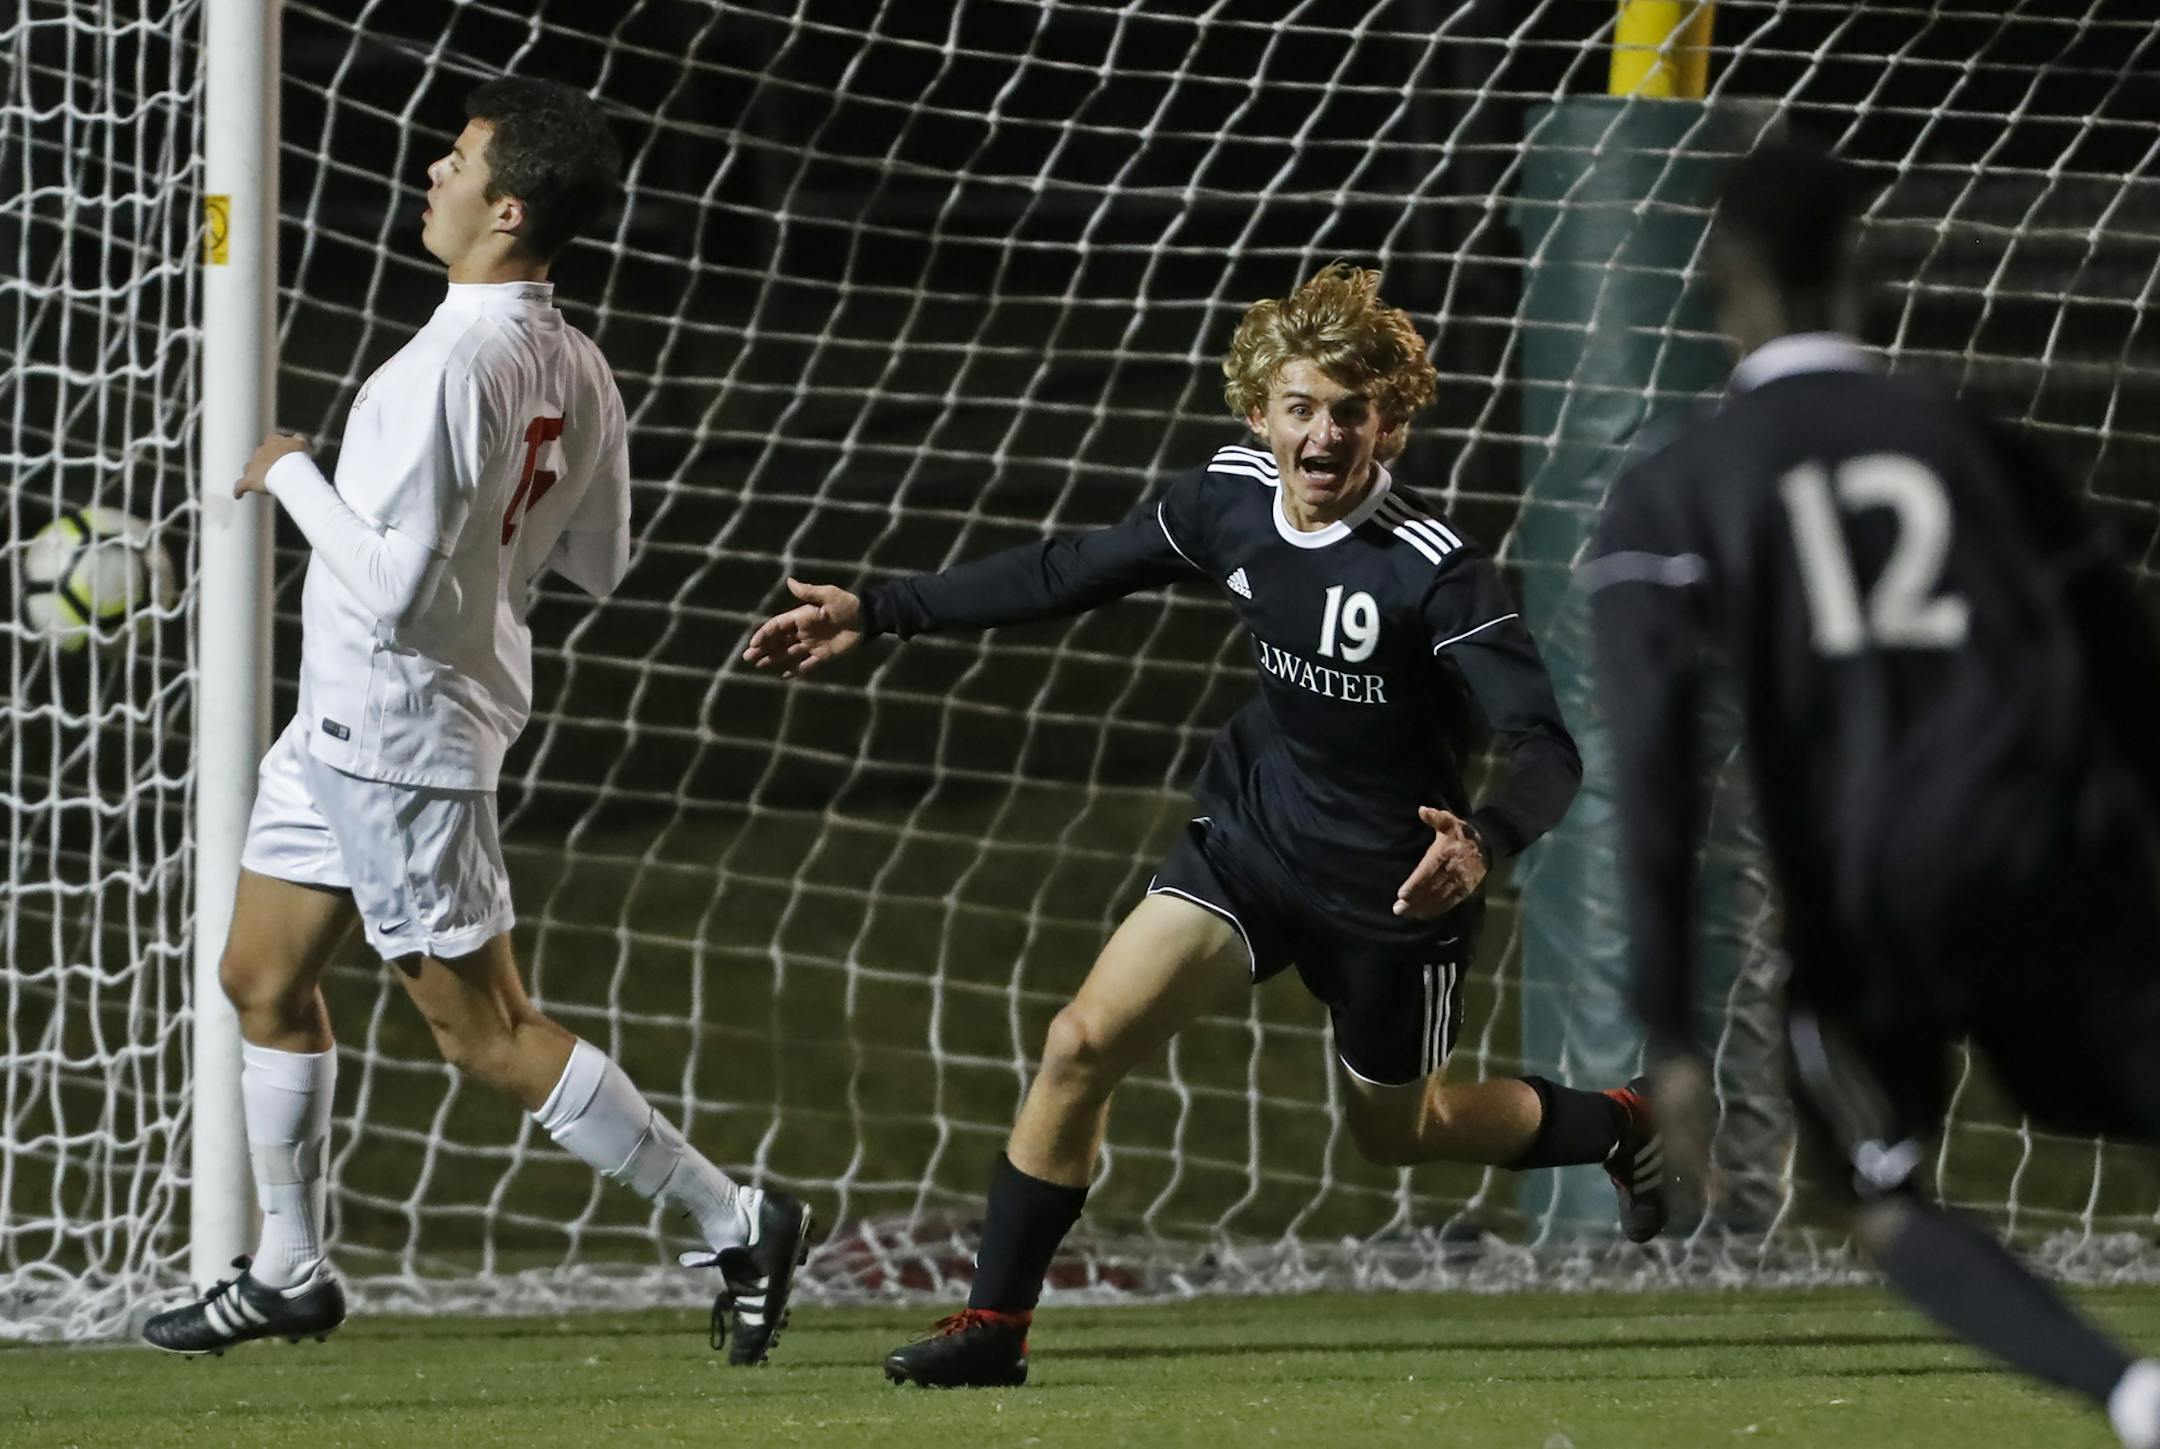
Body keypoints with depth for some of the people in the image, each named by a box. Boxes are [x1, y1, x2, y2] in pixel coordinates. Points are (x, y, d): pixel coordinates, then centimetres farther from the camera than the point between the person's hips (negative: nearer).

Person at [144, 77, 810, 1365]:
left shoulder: (453, 365, -26)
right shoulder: (577, 370, 2)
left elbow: (390, 588, -28)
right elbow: (597, 565, 12)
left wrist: (294, 477, -15)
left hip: (402, 740, -10)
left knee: (490, 1035, -3)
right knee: (263, 978, 17)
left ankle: (736, 1221, 1)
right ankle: (289, 1272, 25)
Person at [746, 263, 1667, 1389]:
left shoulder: (1432, 569, -28)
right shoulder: (1233, 496, -11)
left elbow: (1544, 749, -31)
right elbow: (1070, 573, 3)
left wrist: (1483, 842, -53)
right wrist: (877, 614, 3)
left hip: (1392, 886, -4)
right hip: (1251, 833, 4)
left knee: (1395, 1129, 17)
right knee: (1082, 1044, -12)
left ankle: (1614, 1127, 47)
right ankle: (993, 1326, 0)